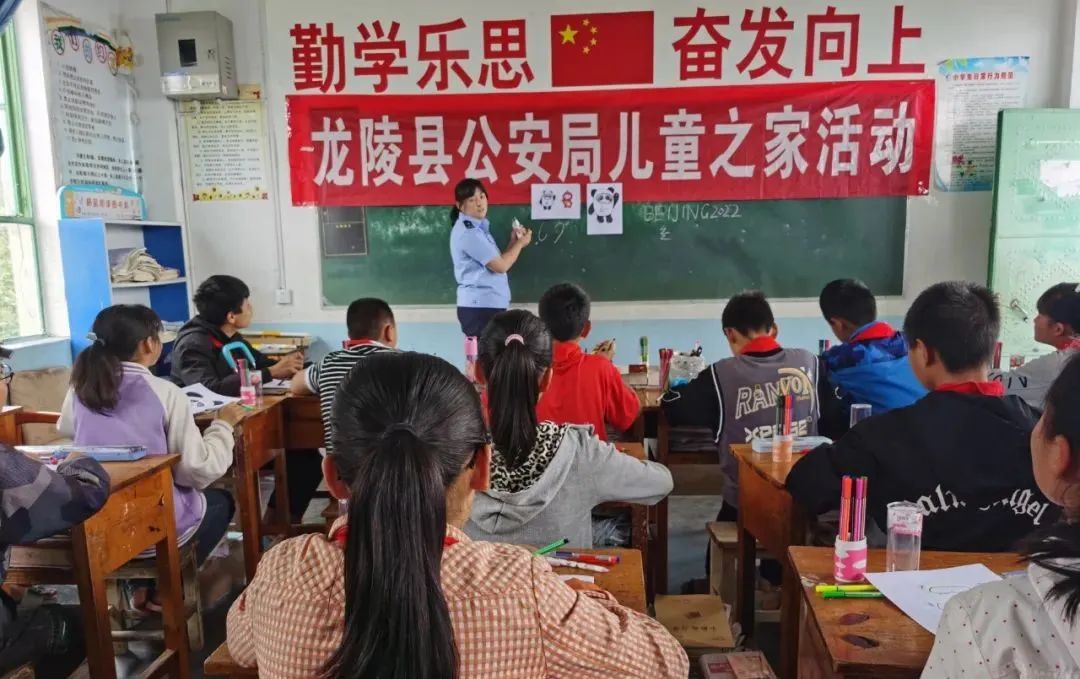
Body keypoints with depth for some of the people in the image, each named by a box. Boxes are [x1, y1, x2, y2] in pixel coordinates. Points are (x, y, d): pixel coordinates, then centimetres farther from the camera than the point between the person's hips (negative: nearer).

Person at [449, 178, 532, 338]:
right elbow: (500, 266, -16)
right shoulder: (468, 232, -15)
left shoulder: (477, 228, 17)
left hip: (488, 304, 10)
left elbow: (496, 261, 16)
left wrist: (513, 242, 7)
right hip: (479, 305, -10)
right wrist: (520, 243, -2)